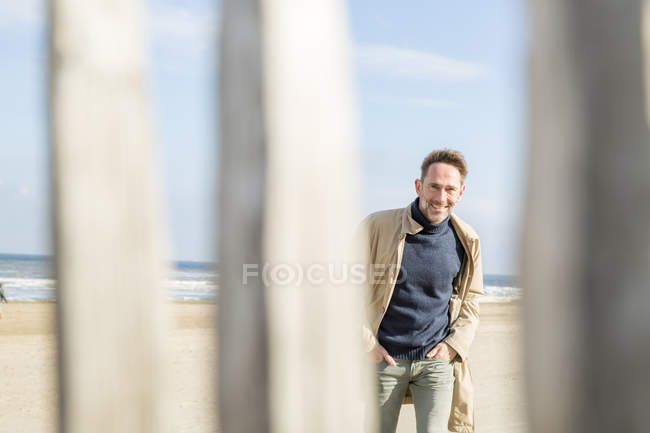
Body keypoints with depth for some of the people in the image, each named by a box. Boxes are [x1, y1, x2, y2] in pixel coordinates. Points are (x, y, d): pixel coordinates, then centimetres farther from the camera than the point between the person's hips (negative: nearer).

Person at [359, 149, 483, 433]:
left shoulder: (467, 241, 2)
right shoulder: (378, 227, -7)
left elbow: (471, 299, 16)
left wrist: (454, 343, 1)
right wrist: (367, 344, -7)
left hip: (438, 361, 1)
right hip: (384, 359, -1)